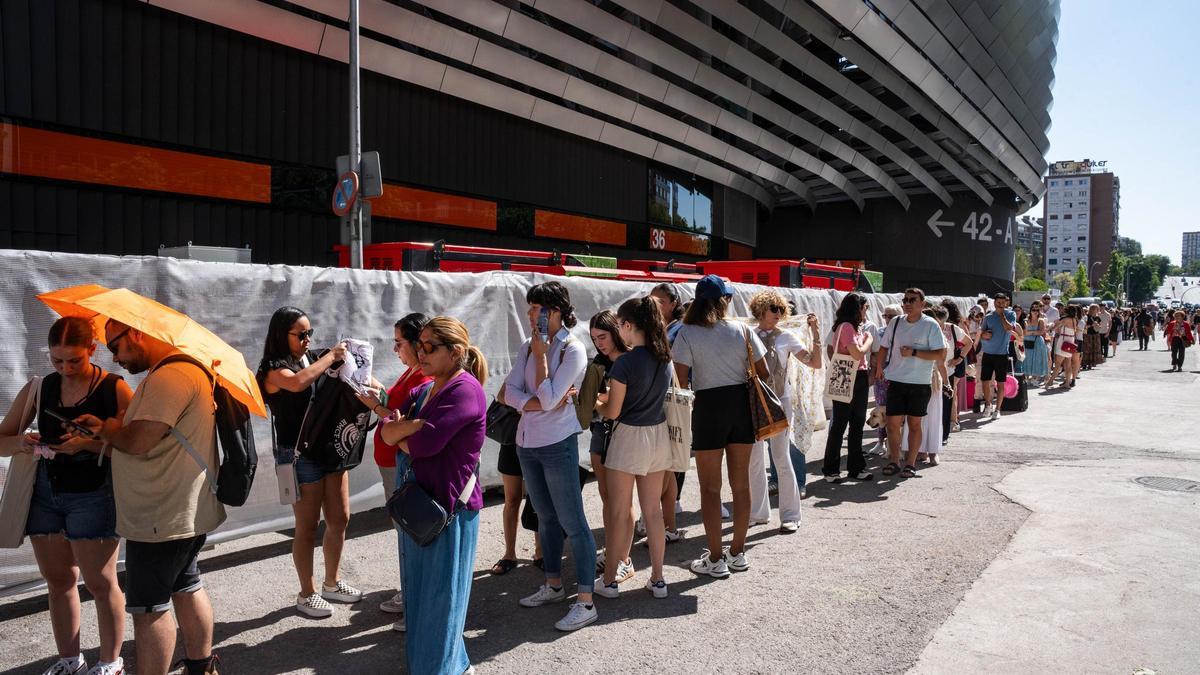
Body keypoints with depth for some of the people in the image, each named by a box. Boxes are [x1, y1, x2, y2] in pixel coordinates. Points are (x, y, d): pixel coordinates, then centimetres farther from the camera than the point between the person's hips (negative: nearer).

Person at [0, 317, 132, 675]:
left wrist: (90, 443, -25)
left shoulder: (115, 388, -8)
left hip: (94, 494, -4)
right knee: (58, 580, 13)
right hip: (45, 493, 5)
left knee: (100, 582, 2)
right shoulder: (38, 390, 4)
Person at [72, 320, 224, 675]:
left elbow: (137, 441, -25)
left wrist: (107, 429, -5)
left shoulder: (170, 376, -22)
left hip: (161, 520, -11)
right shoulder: (185, 369, 13)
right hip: (189, 511, 11)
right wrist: (106, 427, 1)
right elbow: (148, 430, 16)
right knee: (186, 588, 20)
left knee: (148, 606, 1)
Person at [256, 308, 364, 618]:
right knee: (308, 527, 4)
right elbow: (297, 383, -32)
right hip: (299, 454, -6)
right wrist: (331, 356, -22)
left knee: (340, 519, 13)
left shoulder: (314, 360, 9)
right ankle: (307, 594, 21)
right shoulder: (274, 369, -10)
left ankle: (332, 583, 32)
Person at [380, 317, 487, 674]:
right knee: (419, 589, 19)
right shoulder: (423, 390, 11)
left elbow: (425, 442, -24)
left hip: (450, 506, -8)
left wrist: (400, 435, -3)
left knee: (439, 595, 5)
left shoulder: (465, 390, -17)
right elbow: (386, 432, 5)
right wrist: (415, 425, -15)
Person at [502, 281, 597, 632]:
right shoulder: (528, 348, 6)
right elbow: (511, 393, -3)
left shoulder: (573, 350, -13)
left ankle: (585, 602, 4)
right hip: (527, 444, 7)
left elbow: (548, 398, -20)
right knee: (546, 518, 19)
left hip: (557, 445, -7)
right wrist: (544, 402, -17)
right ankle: (554, 585, 34)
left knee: (573, 523, -3)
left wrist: (541, 355, -15)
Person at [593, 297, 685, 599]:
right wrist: (608, 396, 15)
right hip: (658, 436, 6)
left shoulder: (625, 363, -18)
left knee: (619, 512, 6)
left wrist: (595, 402, 7)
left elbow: (612, 411, -13)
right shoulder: (665, 359, 2)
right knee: (654, 509, 13)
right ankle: (657, 579, 21)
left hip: (629, 437, -6)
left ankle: (609, 580, 18)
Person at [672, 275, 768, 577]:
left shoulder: (687, 333, -9)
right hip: (741, 404, 4)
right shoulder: (743, 330, 0)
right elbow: (763, 373, 4)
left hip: (709, 406, -4)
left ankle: (715, 559, 13)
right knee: (741, 483, 14)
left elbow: (681, 379, -13)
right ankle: (738, 553, 26)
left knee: (710, 487, 7)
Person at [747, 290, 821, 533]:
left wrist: (815, 334, -13)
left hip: (780, 403, -3)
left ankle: (790, 515, 7)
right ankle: (758, 512, 21)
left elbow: (815, 363, -6)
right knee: (754, 460, 8)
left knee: (781, 457, -4)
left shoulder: (787, 337, -1)